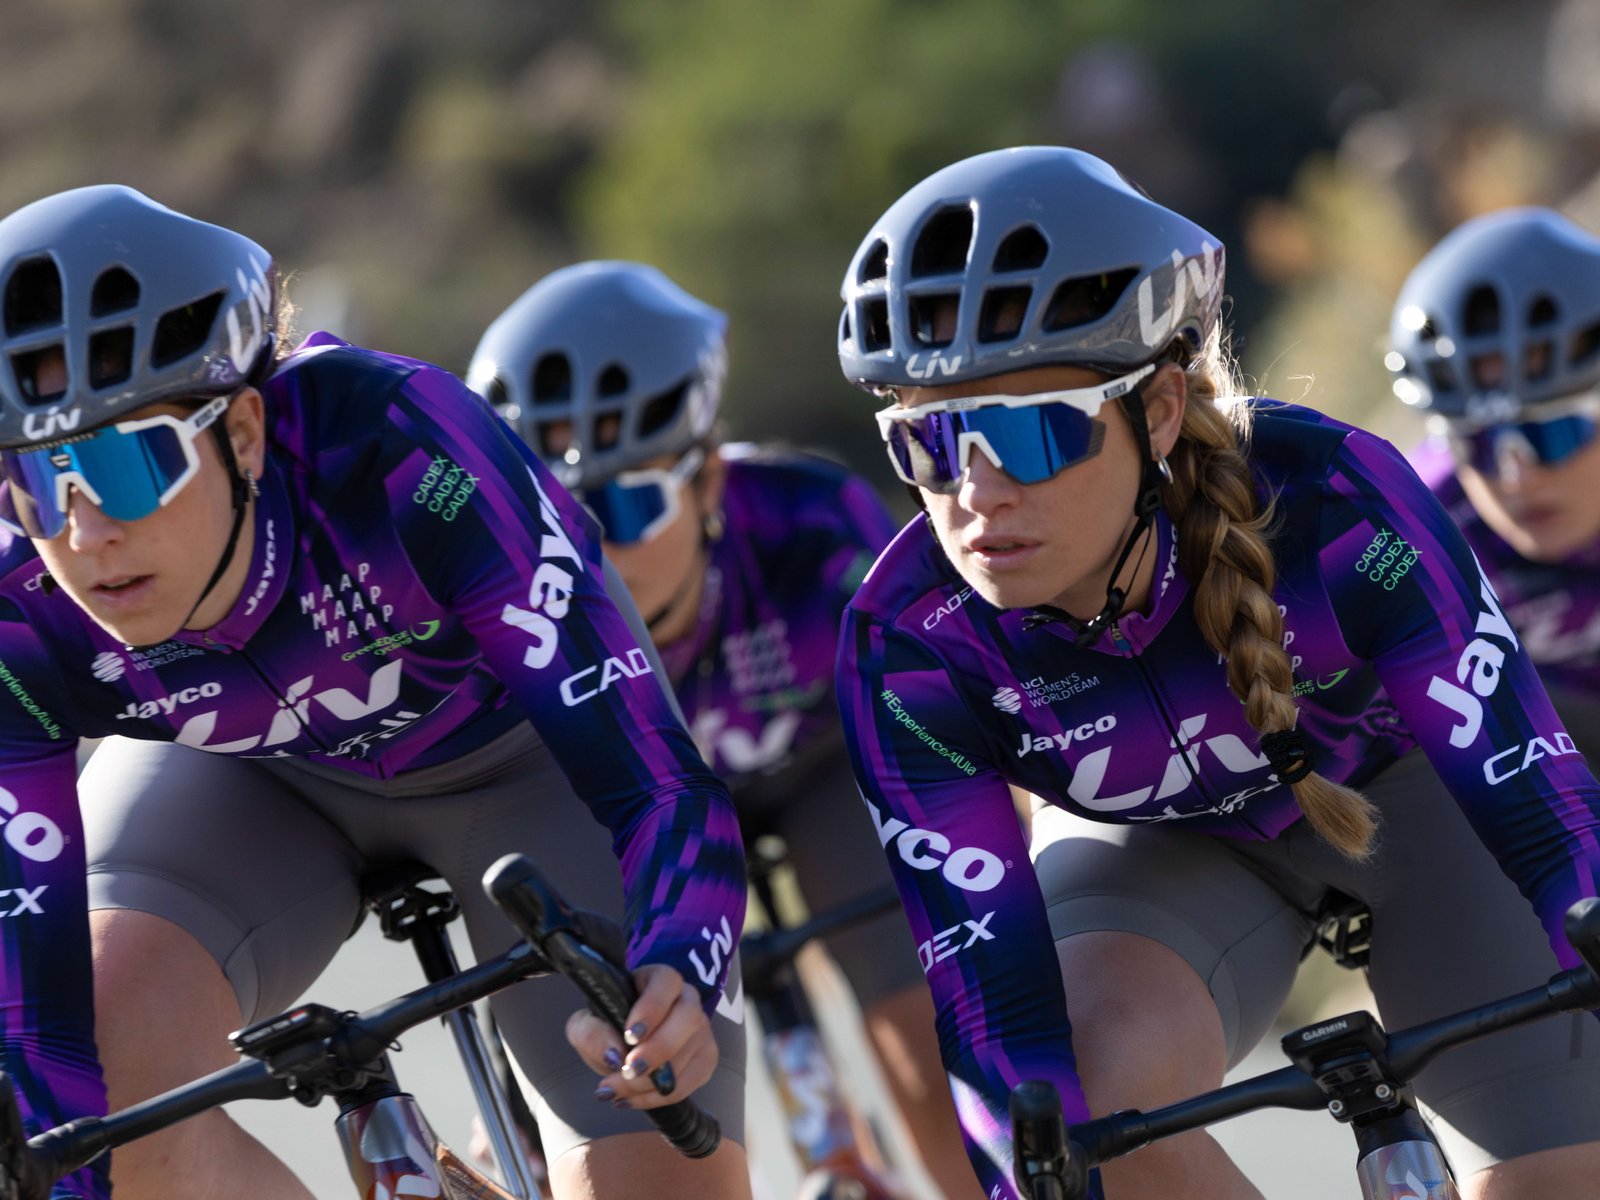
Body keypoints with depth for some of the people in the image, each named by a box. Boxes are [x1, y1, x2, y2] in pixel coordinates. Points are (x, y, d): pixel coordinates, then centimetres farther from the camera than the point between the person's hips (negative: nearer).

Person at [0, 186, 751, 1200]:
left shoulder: (400, 450, -40)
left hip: (516, 753, -1)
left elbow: (657, 781, -41)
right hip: (244, 777, 1)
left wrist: (676, 983, -59)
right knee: (106, 1088, -27)